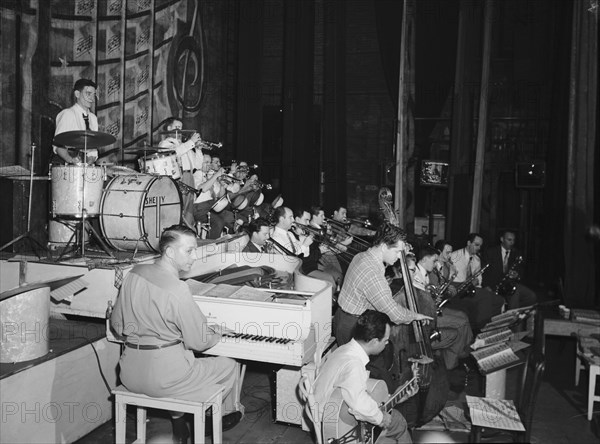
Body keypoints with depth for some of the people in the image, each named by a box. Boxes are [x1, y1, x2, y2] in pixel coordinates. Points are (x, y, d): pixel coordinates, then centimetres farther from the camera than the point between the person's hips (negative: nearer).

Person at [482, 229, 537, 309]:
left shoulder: (516, 254, 12)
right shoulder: (491, 252, 1)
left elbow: (520, 271, 14)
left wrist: (517, 275, -11)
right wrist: (487, 286, -17)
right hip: (494, 285, -5)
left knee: (532, 296, -18)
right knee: (515, 294, -32)